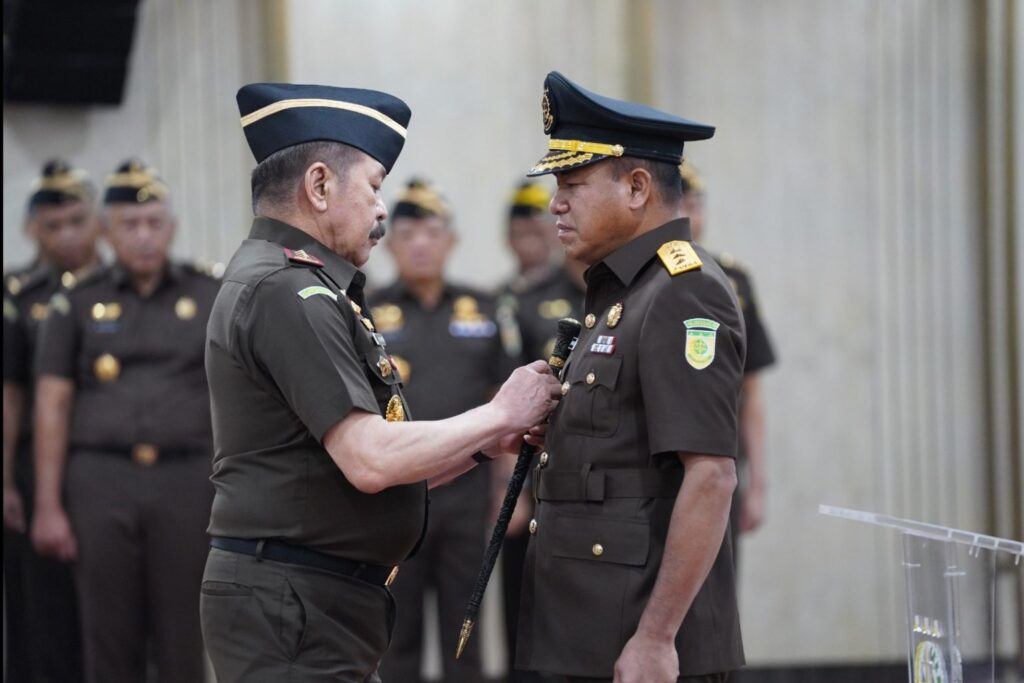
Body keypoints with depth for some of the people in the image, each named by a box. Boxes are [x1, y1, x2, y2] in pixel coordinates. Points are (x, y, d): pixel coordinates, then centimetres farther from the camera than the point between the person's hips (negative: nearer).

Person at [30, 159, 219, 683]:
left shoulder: (211, 299, 6)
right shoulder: (77, 305, 5)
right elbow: (52, 406, 3)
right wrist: (48, 507, -3)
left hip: (187, 481, 0)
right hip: (101, 481, 0)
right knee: (110, 641, 3)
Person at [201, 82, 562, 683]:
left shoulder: (294, 286, 18)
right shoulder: (288, 291, -16)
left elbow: (374, 474, 19)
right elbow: (371, 462, -23)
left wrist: (489, 442, 9)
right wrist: (499, 415, -11)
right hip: (293, 611, -10)